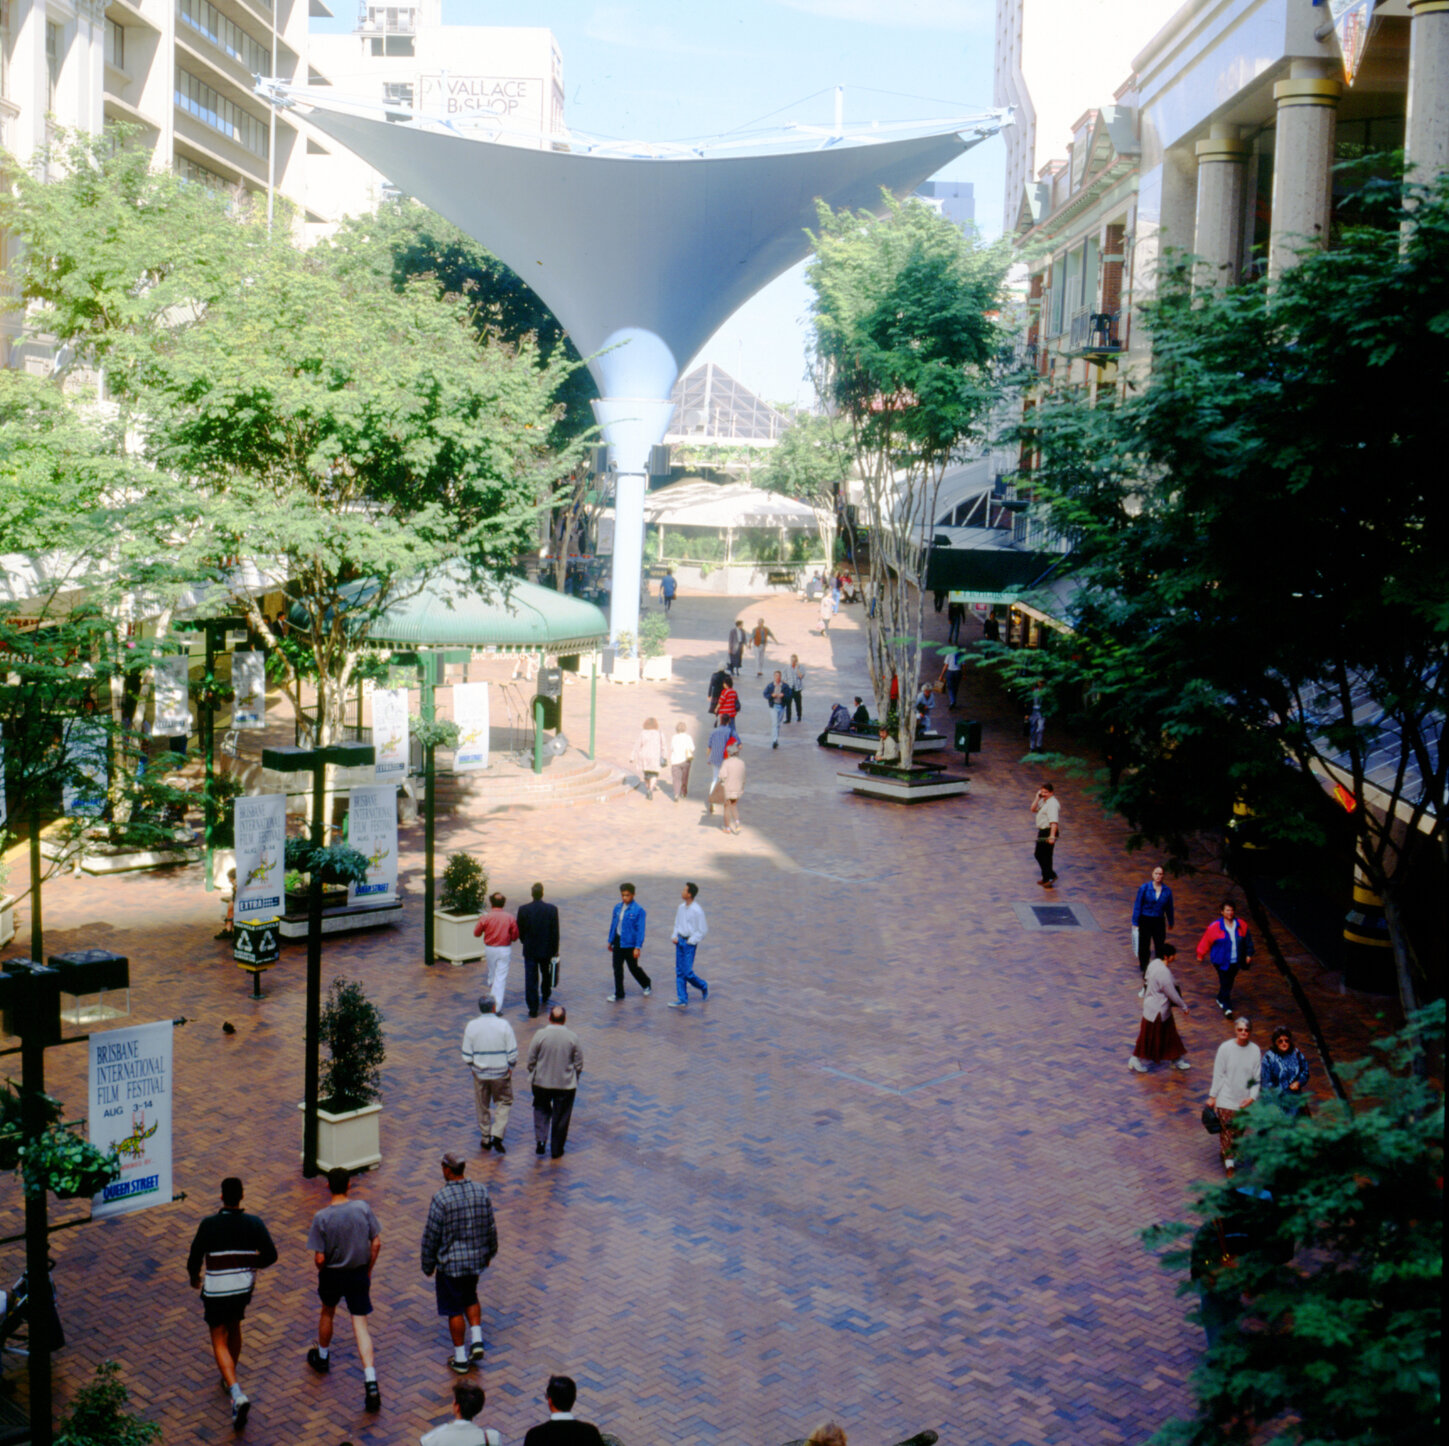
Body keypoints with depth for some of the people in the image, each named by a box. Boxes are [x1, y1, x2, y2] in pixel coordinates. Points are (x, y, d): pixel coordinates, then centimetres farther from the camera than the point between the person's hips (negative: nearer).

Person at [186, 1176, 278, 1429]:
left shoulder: (209, 1225, -15)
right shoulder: (254, 1223, -9)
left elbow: (194, 1259, -9)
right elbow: (271, 1256, -5)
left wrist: (194, 1278, 13)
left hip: (215, 1291, -3)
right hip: (244, 1288, 3)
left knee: (220, 1342, 3)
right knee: (234, 1328, 28)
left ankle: (237, 1394, -15)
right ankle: (229, 1378, 44)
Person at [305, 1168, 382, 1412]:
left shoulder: (322, 1217, -18)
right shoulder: (363, 1208, -11)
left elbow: (319, 1258, -17)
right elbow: (376, 1243, -6)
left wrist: (321, 1272, 5)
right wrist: (368, 1270, 8)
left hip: (332, 1274, -1)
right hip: (359, 1273, 1)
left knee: (327, 1313, 27)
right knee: (360, 1325, 2)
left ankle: (322, 1358, 51)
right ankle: (371, 1382, -10)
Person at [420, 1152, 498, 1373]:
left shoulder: (441, 1198, -20)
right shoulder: (481, 1191, -5)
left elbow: (431, 1236, -13)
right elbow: (491, 1227, 5)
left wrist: (427, 1265, 1)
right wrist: (489, 1253, 21)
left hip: (450, 1262, -5)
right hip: (477, 1259, 5)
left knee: (454, 1309, 9)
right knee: (471, 1298, 27)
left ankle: (460, 1358, 17)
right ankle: (477, 1340, 16)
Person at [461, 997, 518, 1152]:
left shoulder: (471, 1026, -10)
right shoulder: (504, 1025, -14)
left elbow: (466, 1057, -7)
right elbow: (513, 1054, -13)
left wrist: (473, 1066, 13)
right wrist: (510, 1066, 6)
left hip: (480, 1074, 1)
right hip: (501, 1073, -1)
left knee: (482, 1107, 18)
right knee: (504, 1102, 18)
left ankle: (485, 1139, 28)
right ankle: (497, 1135, 4)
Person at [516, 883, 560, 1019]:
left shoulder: (523, 910, -11)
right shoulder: (552, 909, -11)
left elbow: (519, 931, -2)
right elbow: (555, 932, -7)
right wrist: (555, 950, 3)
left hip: (530, 950, -1)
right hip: (546, 950, 1)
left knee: (531, 979, 3)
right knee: (546, 974, 25)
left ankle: (533, 1009, 2)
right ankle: (545, 999, 44)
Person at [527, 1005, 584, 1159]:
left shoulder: (540, 1035, -13)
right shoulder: (572, 1037, -10)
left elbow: (531, 1059, -6)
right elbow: (579, 1063, -3)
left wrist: (533, 1075, 12)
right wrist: (574, 1079, 14)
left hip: (541, 1082, 0)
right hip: (565, 1084, 0)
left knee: (541, 1110, 22)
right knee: (561, 1117, 13)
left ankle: (540, 1139, 5)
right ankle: (557, 1149, 21)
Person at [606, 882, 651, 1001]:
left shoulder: (638, 910, -14)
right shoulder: (617, 908, 3)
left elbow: (640, 929, -14)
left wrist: (638, 947, -18)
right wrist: (610, 941, 16)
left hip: (630, 944, -5)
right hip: (618, 942, 5)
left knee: (633, 968, 8)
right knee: (617, 968, 6)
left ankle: (647, 984, 35)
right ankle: (618, 994, 17)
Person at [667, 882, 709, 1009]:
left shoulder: (697, 911, -15)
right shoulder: (681, 908, 6)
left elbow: (703, 930, -12)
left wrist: (691, 941, -12)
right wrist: (675, 936, 5)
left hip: (690, 943, -7)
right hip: (680, 941, 7)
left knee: (687, 972, -6)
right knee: (679, 972, 6)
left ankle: (703, 987, 22)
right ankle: (682, 1001, 9)